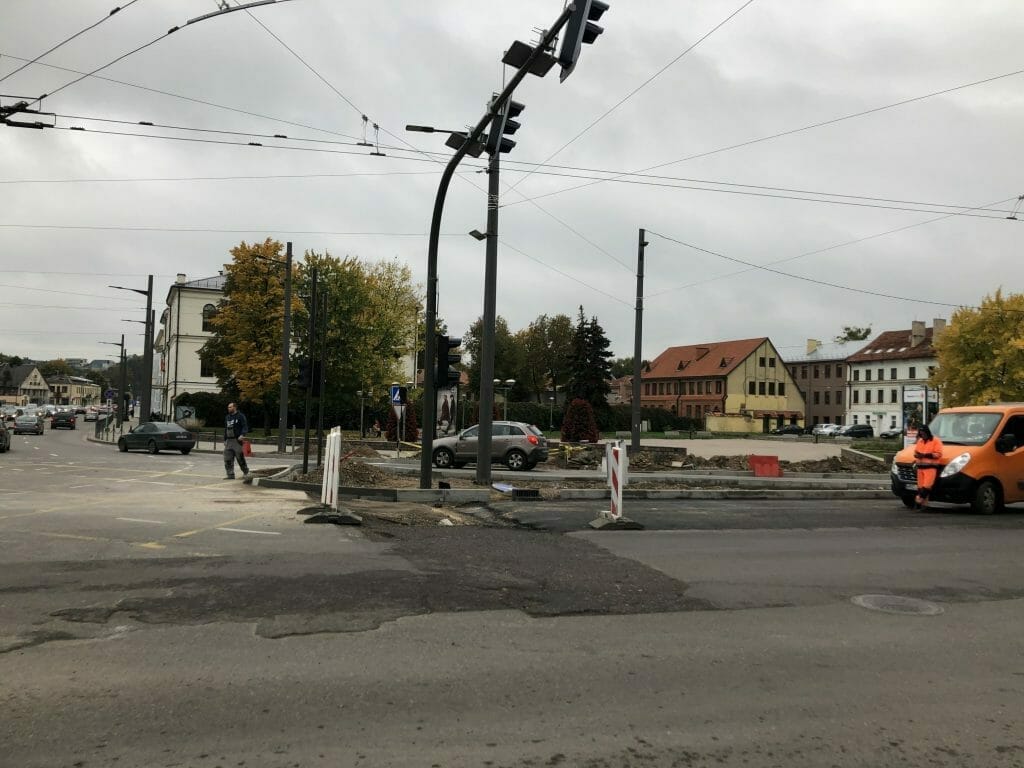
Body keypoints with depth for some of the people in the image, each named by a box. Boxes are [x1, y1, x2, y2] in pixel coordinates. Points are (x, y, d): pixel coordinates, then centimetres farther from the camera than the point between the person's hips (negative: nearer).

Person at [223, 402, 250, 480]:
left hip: (237, 440, -7)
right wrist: (225, 440, 18)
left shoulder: (240, 416, -3)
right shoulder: (227, 417, 19)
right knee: (227, 459, 1)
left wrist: (242, 435, -26)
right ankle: (230, 474, 6)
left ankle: (246, 472, 13)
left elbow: (245, 427, -10)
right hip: (228, 441, 7)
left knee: (240, 458, -2)